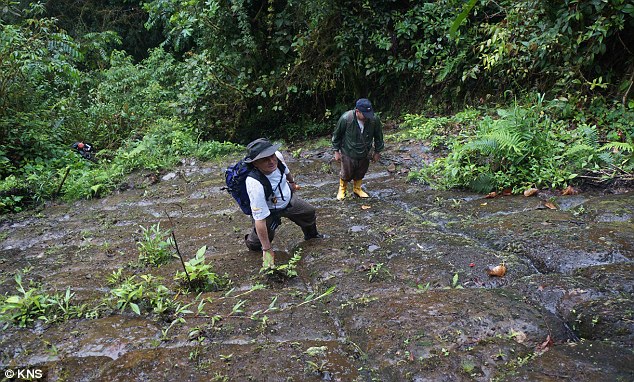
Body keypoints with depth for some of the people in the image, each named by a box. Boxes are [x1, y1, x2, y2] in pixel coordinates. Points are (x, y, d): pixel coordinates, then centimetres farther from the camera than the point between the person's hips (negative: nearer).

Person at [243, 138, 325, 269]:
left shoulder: (278, 156, -28)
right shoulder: (255, 184, -45)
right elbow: (260, 219, -39)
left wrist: (292, 182, 20)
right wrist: (267, 250, -33)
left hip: (288, 198, 6)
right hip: (269, 211, -6)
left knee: (309, 213, 22)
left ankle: (311, 234, 57)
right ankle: (251, 242, 32)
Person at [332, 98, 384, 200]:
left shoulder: (374, 120, -21)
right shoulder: (346, 118, -26)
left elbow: (378, 137, -1)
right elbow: (336, 135, -9)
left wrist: (377, 152, 8)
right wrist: (336, 151, -3)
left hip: (364, 154, 3)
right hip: (348, 153, -2)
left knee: (360, 174, 20)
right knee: (346, 174, 13)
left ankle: (357, 188, 48)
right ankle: (342, 189, 43)